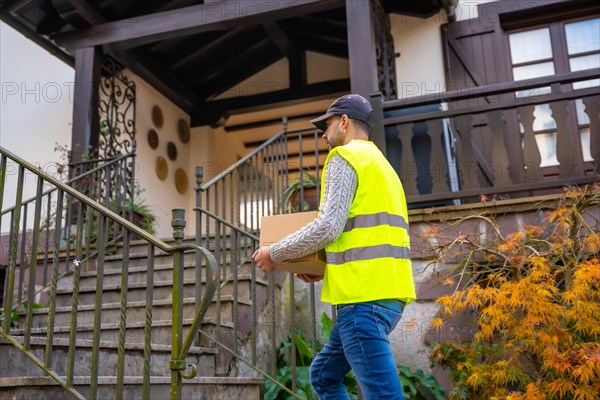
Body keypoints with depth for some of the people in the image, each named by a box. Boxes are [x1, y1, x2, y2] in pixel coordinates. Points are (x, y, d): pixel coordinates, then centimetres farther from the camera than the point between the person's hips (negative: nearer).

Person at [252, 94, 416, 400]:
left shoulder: (345, 156, -3)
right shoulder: (380, 163, 25)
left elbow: (328, 226, -15)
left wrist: (275, 253, -2)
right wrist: (326, 269, 27)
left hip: (363, 295, -10)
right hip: (386, 291, 10)